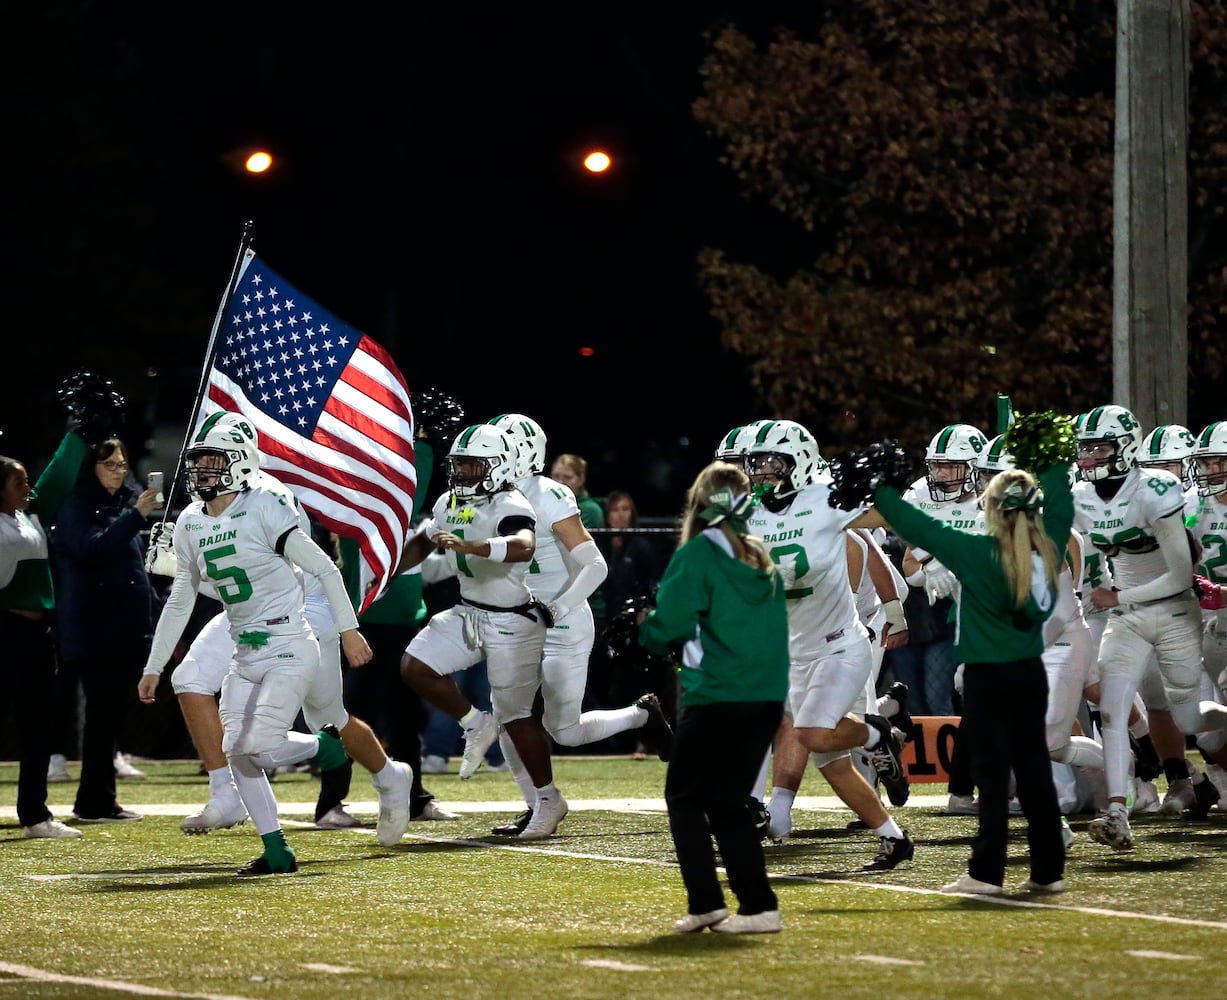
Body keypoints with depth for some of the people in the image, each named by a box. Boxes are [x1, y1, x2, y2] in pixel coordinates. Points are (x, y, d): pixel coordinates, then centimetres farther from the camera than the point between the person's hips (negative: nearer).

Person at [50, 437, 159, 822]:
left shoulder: (125, 505, 18)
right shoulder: (77, 507, -6)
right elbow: (91, 547, -25)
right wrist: (135, 516, -30)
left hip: (125, 631, 8)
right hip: (93, 631, -8)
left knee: (111, 714, 9)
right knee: (102, 712, -9)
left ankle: (99, 800, 14)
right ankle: (95, 802, -6)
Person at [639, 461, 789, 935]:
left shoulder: (698, 556, -9)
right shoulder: (765, 560, 11)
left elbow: (666, 627, -12)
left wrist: (645, 628, 10)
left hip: (715, 697, -6)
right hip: (767, 698, 6)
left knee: (684, 797, 9)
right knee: (726, 802, 14)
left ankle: (706, 903, 0)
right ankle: (756, 904, 5)